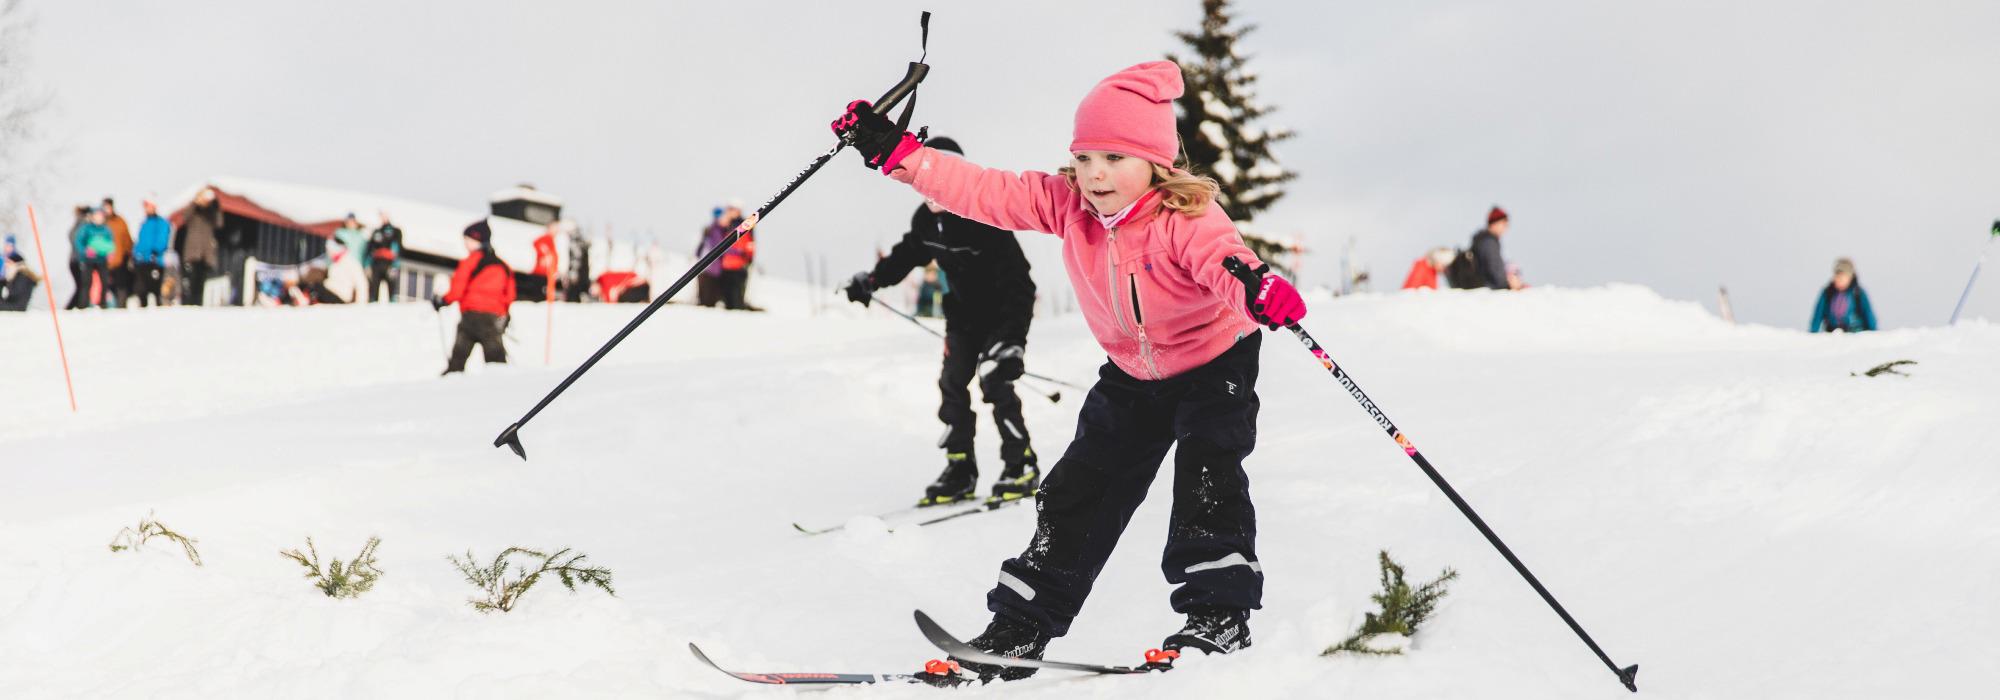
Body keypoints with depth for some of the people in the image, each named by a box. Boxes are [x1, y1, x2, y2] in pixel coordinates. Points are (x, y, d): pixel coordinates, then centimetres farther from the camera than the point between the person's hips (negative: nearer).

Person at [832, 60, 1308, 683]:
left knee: (1207, 481, -21)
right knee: (1078, 492, 5)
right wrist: (893, 152, -20)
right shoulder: (1066, 204, -16)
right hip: (1131, 375, 5)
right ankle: (1021, 630, 11)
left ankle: (1220, 614, -5)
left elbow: (1225, 261, -48)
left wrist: (1260, 290, -73)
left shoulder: (1188, 219, -31)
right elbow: (986, 192, -14)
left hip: (1215, 363, -5)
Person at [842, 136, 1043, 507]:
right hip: (964, 312, 7)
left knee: (994, 382, -15)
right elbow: (907, 254, 14)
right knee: (952, 384, 3)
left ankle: (1022, 466, -2)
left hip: (1004, 310, -7)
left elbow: (1015, 281, -30)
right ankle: (960, 470, 11)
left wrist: (1012, 337, -35)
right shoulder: (926, 219, -6)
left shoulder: (985, 218, -28)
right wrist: (872, 280, -1)